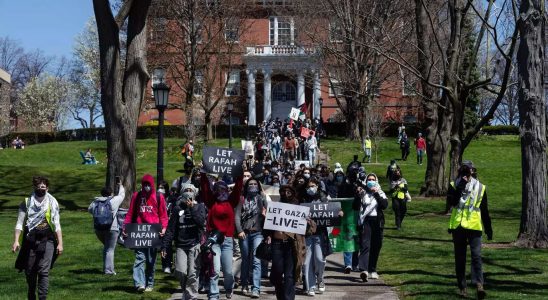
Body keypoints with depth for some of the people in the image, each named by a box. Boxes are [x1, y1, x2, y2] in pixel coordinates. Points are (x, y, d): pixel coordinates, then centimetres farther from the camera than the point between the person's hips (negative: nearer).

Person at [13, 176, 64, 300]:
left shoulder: (52, 203, 7)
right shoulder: (26, 203, 5)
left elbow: (57, 225, 7)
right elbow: (19, 223, 2)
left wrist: (60, 243, 1)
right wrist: (16, 241, -9)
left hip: (47, 241, -1)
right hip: (30, 241, 1)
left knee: (44, 271, -11)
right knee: (30, 271, 10)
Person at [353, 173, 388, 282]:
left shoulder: (380, 193, 12)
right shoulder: (362, 192, 8)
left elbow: (385, 205, -6)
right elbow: (355, 207, -2)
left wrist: (377, 194, -13)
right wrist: (358, 195, -13)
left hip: (377, 221, 3)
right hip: (365, 221, -2)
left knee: (376, 247, 7)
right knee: (365, 245, -16)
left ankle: (373, 270, 21)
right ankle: (364, 270, -29)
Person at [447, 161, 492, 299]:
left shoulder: (480, 188, 9)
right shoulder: (454, 185, 5)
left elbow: (484, 211, 13)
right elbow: (450, 202, -13)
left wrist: (488, 228, 13)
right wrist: (459, 188, -20)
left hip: (474, 226, 0)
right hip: (457, 226, 1)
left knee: (476, 255, -13)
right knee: (460, 258, 6)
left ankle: (479, 284, -21)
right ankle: (462, 286, 13)